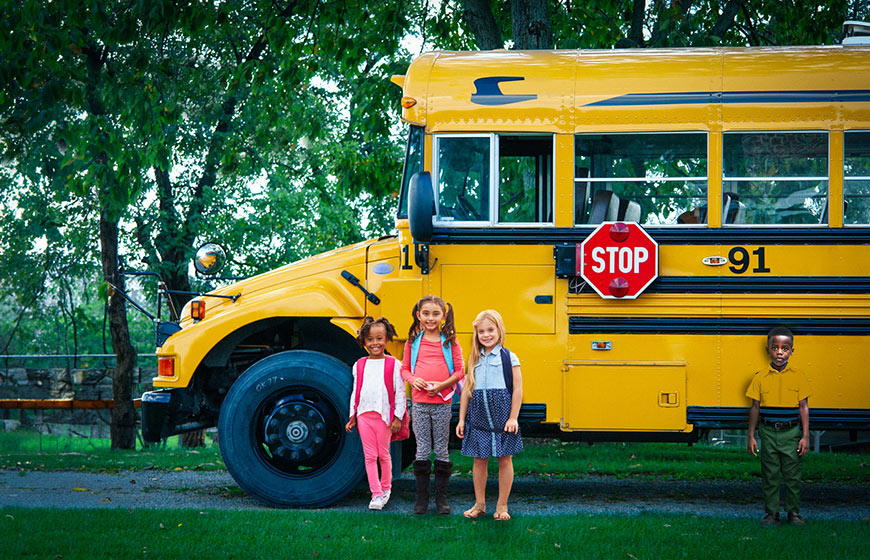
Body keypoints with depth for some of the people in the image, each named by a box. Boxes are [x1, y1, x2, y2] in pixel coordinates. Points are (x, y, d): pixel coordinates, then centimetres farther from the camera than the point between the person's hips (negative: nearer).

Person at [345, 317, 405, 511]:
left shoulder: (393, 364, -3)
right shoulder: (359, 365, 7)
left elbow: (400, 393, -2)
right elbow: (355, 392, 13)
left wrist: (397, 417, -6)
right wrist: (352, 416, 10)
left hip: (384, 416, -3)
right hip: (364, 415, 3)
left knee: (383, 454, 8)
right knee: (369, 456, 2)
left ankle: (385, 487, 28)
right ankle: (376, 494, 6)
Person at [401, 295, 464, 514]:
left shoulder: (449, 342, 0)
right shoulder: (413, 342, 5)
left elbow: (460, 371, 1)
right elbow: (404, 368, 11)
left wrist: (442, 384, -13)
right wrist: (413, 379, -9)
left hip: (442, 402, -1)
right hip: (419, 402, 1)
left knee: (441, 449, 5)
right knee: (422, 449, 5)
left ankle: (441, 497, 14)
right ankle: (422, 498, 12)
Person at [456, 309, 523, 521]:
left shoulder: (509, 357, -1)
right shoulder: (474, 360, 10)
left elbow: (517, 389, -3)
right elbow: (466, 390, 12)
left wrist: (513, 418, -8)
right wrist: (461, 419, 9)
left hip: (501, 415, -3)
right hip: (478, 417, 4)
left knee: (504, 459, 4)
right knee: (479, 460, 8)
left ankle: (502, 506, 14)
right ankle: (479, 504, 20)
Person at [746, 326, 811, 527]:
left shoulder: (798, 378, 0)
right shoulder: (760, 378, 1)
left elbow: (804, 408, 2)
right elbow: (755, 408, 6)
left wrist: (805, 436, -2)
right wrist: (751, 436, 5)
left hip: (791, 433, 0)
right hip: (768, 432, 1)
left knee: (792, 474, 4)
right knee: (770, 475, 5)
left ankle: (794, 512, 18)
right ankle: (771, 513, 15)